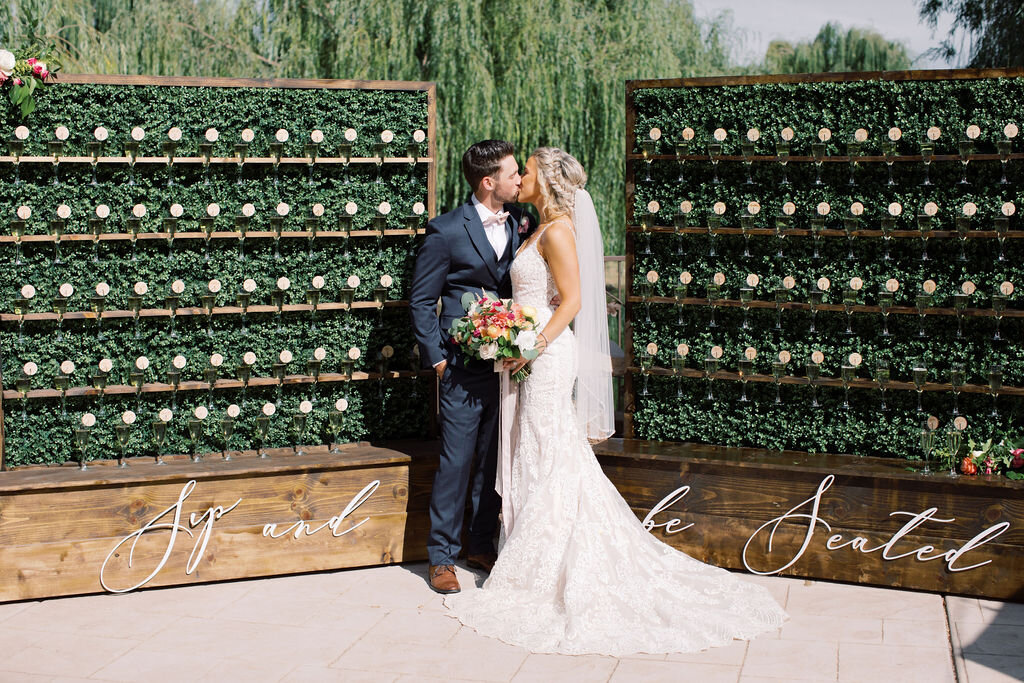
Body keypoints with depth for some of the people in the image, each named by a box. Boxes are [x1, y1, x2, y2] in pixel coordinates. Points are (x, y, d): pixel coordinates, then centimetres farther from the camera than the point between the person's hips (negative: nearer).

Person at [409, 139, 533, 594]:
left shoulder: (519, 222, 6)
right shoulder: (447, 231, -9)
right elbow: (421, 300, -3)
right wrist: (437, 358, -7)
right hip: (464, 369, -5)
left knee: (494, 462, 13)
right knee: (456, 464, 0)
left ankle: (481, 546, 28)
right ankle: (441, 557, 14)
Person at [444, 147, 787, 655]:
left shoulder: (557, 230, -12)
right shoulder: (541, 229, 15)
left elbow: (572, 300, -18)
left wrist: (533, 346, -23)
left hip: (547, 354, -9)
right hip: (533, 353, 9)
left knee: (546, 459, -2)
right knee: (538, 457, 13)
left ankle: (539, 574, 6)